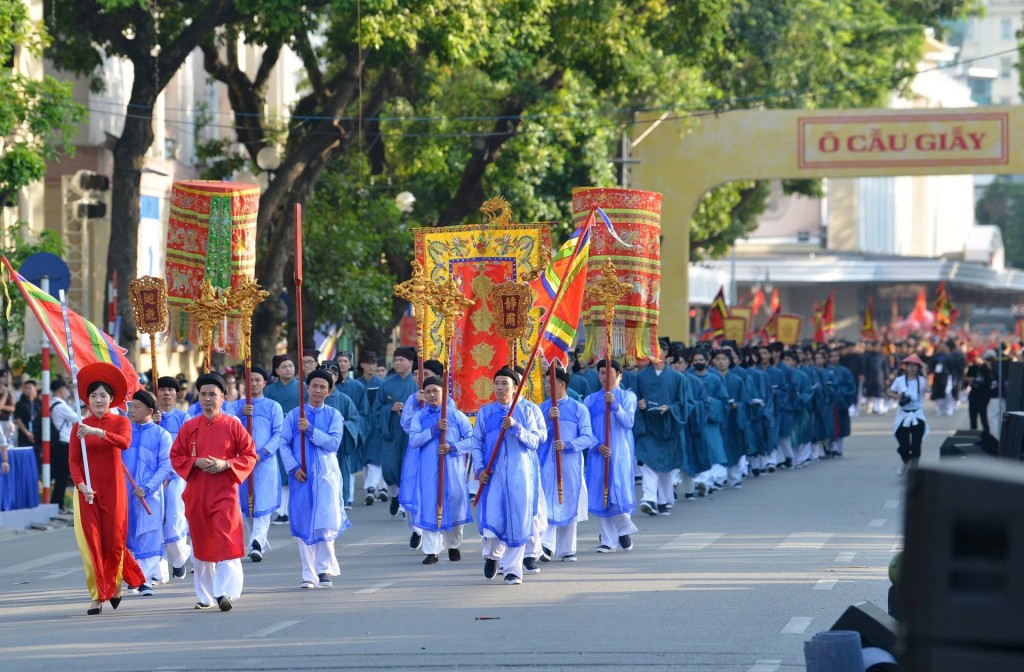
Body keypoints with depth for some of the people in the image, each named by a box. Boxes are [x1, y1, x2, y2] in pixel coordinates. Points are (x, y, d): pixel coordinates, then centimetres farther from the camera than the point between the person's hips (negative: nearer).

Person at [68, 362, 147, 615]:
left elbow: (124, 442, -20)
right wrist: (80, 484, -16)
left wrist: (98, 432, -33)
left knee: (113, 539, 3)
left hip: (113, 487, -1)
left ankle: (115, 583, 29)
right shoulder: (79, 426, 5)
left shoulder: (120, 422, 2)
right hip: (87, 489, 1)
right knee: (90, 540, -5)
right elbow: (73, 460, 1)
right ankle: (97, 595, -1)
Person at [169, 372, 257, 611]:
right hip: (196, 492, 3)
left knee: (225, 540, -16)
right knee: (200, 544, 9)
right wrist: (196, 463, -10)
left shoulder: (232, 425, 0)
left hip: (224, 492, -3)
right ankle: (205, 595, 21)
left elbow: (250, 455, 1)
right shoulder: (189, 427, 6)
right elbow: (176, 456, 9)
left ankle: (225, 591, -20)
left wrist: (225, 464, -13)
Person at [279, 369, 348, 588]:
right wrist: (293, 468, -8)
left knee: (326, 523, -11)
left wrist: (310, 430, -15)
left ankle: (325, 568, 2)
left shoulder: (333, 415, 6)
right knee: (303, 525, 1)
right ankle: (309, 574, 7)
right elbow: (284, 444, 4)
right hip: (302, 476, 1)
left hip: (326, 474, -1)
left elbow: (333, 442, -7)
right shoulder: (294, 415, 7)